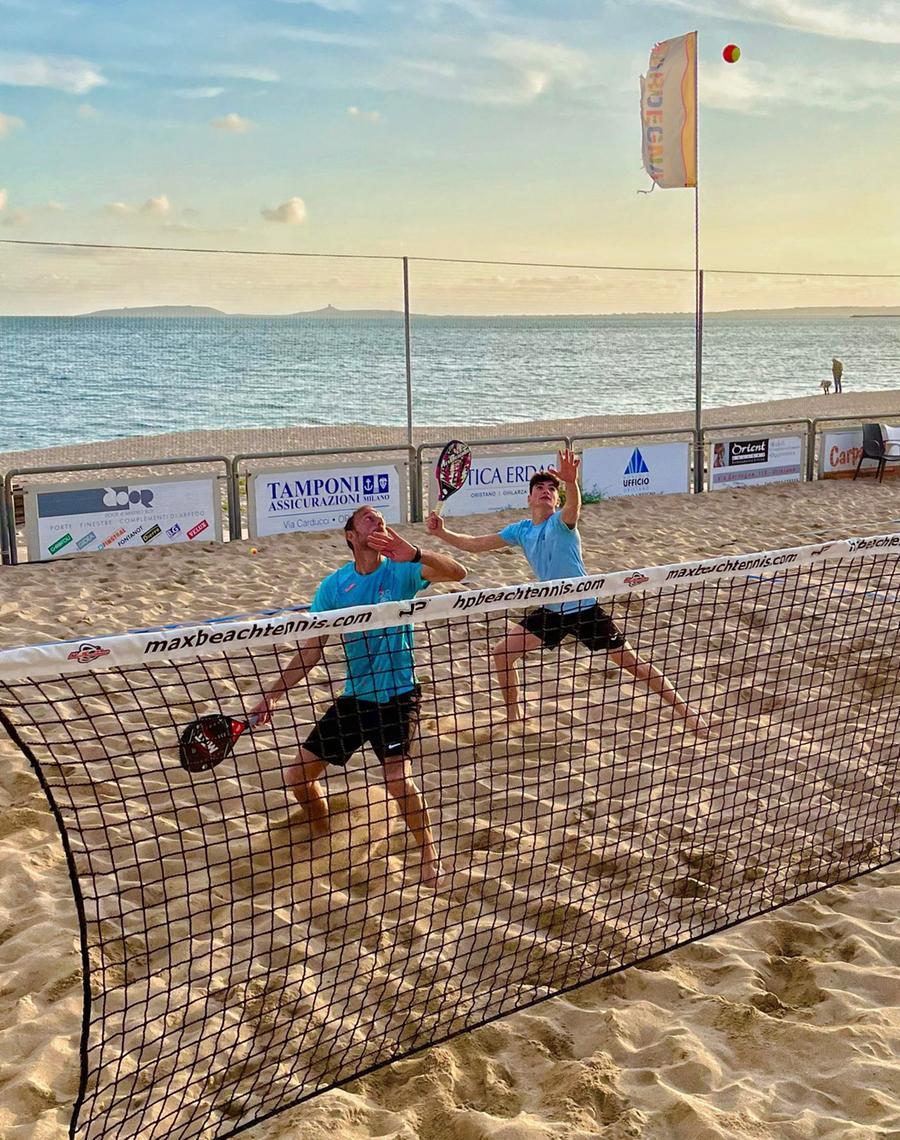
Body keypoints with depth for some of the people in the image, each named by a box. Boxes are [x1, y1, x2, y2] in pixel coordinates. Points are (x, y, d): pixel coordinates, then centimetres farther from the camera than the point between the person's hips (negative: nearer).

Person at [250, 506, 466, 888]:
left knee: (397, 778, -23)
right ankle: (322, 838, 34)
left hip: (397, 695, -4)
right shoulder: (334, 585, -1)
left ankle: (429, 853, 4)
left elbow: (457, 573, -25)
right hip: (354, 696, 4)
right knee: (298, 776, 4)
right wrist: (274, 695, -1)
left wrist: (414, 554, -42)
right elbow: (311, 649, 4)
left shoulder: (401, 570, -8)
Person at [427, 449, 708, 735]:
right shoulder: (520, 530, 2)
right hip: (551, 612, 6)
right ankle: (513, 718, 22)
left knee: (634, 664, -1)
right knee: (502, 653, 2)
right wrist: (442, 533, -8)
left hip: (586, 609, -6)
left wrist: (571, 482, -63)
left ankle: (686, 710, 15)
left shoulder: (562, 521, -15)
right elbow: (475, 544, 7)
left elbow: (574, 506, -41)